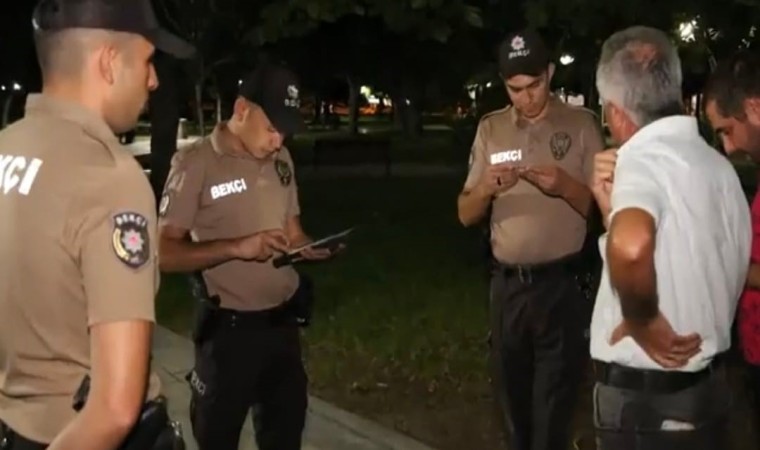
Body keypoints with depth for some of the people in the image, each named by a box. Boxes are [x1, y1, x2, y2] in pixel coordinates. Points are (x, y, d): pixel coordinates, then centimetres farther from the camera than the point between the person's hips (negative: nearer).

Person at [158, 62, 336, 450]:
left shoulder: (280, 160, 7)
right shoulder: (197, 162, -13)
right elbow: (165, 253, -16)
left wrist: (312, 249, -7)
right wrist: (237, 247, -29)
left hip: (284, 321, 6)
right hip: (230, 327, -6)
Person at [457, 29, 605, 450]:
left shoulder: (581, 123, -3)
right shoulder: (490, 128, 6)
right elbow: (466, 215, 7)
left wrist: (564, 186, -21)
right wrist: (485, 188, -14)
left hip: (561, 284, -3)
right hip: (507, 285, 4)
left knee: (553, 399, 5)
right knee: (510, 389, 16)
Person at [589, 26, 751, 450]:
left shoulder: (644, 155, -19)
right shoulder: (719, 165, 7)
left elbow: (631, 246, -41)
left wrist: (641, 322, -24)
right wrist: (614, 204, 3)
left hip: (646, 399, -8)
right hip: (707, 385, 8)